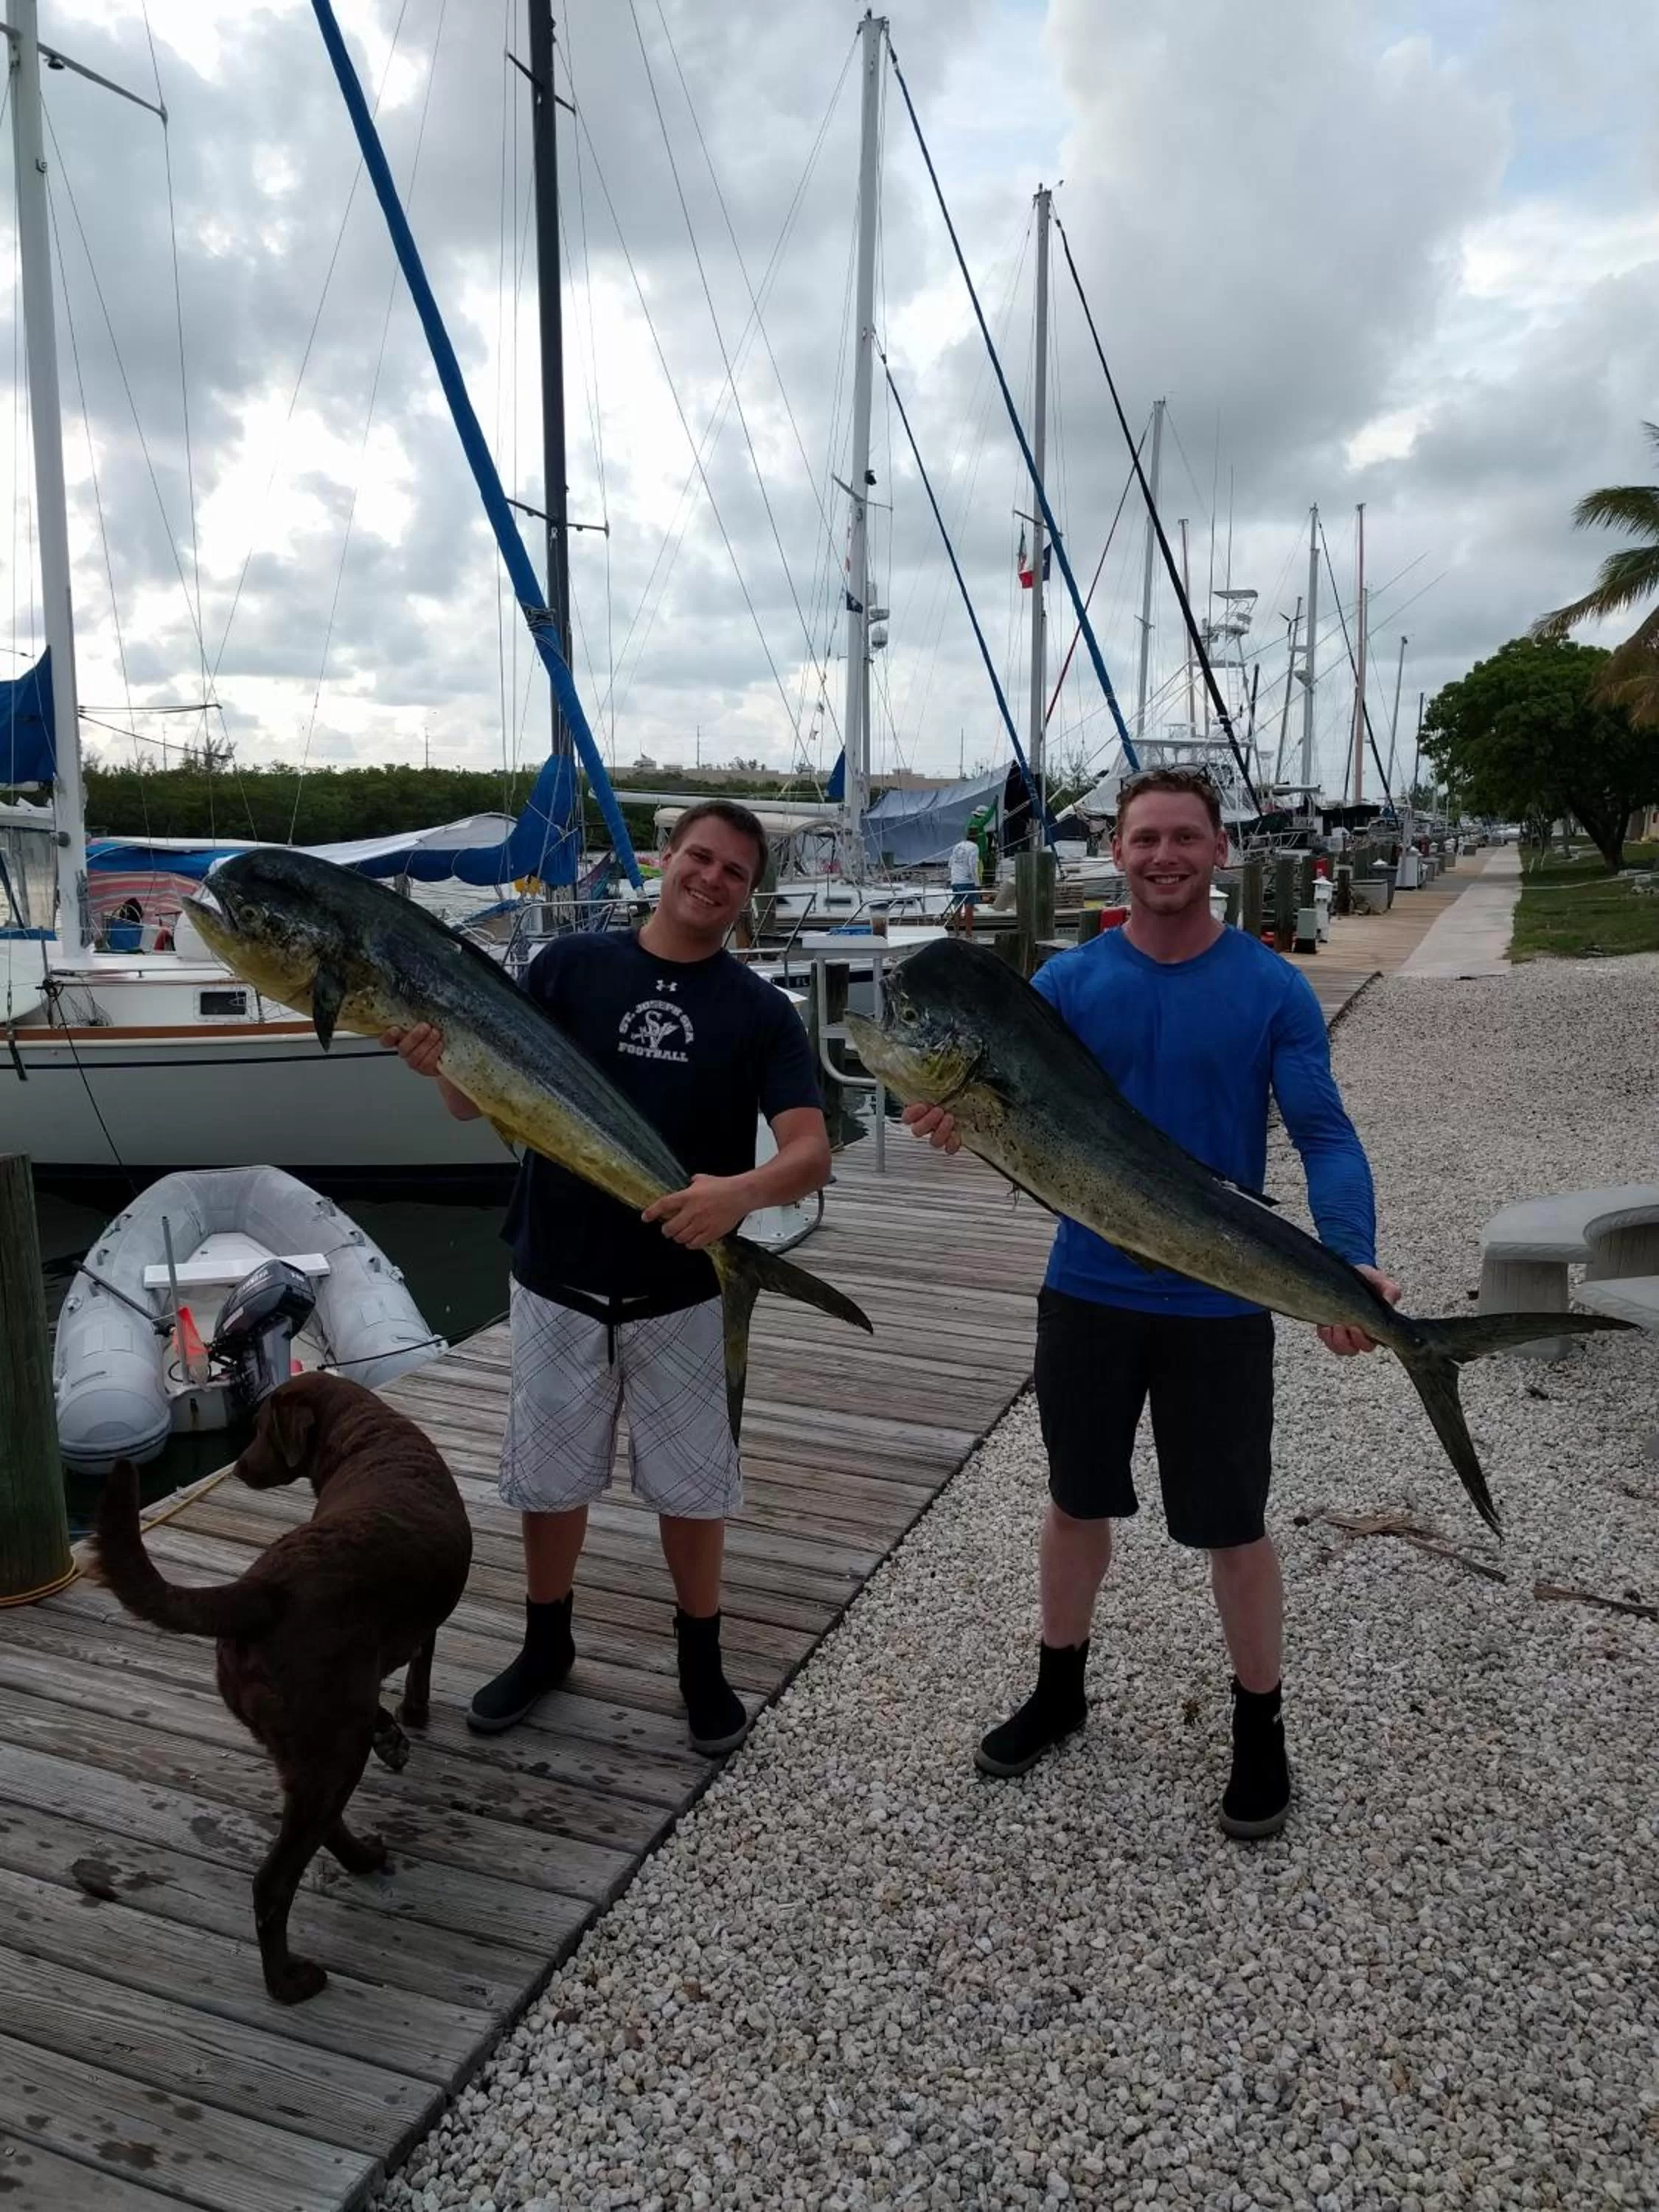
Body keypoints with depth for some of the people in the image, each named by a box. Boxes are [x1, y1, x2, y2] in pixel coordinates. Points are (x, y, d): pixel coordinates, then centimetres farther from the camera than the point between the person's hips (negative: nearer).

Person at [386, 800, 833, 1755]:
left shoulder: (760, 1009, -6)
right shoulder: (571, 965, -4)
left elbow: (812, 1151, -15)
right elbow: (480, 1103, -5)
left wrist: (740, 1190, -37)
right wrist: (445, 1060, -28)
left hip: (683, 1291, -1)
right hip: (558, 1280, 1)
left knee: (693, 1487, 12)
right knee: (549, 1479, 16)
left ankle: (702, 1660, 35)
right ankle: (547, 1644, 40)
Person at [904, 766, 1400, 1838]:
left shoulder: (1272, 988, -7)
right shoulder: (1070, 979, -2)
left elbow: (1327, 1137, -12)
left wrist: (1351, 1262, -30)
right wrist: (963, 1114, -35)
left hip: (1220, 1304, -2)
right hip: (1087, 1291, 2)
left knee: (1235, 1526, 10)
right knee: (1077, 1501, 17)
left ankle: (1261, 1727, 33)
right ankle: (1060, 1688, 39)